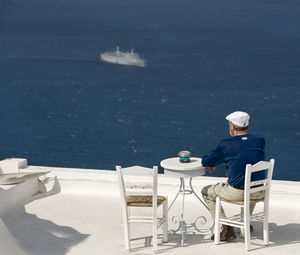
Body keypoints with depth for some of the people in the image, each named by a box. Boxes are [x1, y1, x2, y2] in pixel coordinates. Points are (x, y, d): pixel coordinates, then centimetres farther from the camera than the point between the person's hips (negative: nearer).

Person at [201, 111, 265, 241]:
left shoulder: (226, 144, -7)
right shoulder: (260, 141, 5)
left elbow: (205, 162, 1)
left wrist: (210, 164, 27)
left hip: (237, 192, -5)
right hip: (259, 193, 5)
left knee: (207, 192, 18)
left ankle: (227, 229, 11)